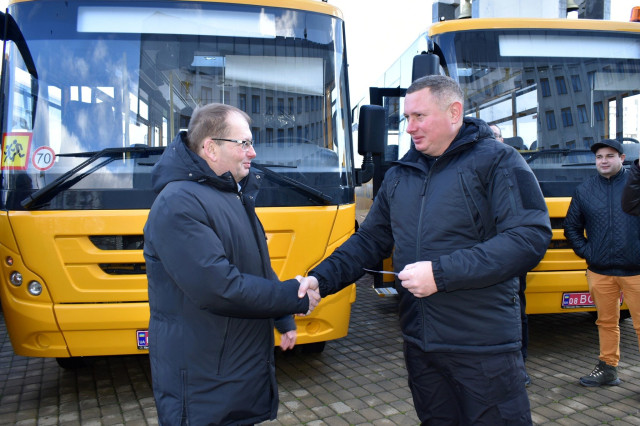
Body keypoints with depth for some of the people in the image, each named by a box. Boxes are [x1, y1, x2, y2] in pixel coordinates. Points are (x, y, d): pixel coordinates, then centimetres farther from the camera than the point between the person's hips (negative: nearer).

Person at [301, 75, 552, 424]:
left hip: (484, 349, -5)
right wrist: (320, 279, -4)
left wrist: (441, 272, -23)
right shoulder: (399, 175, 11)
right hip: (420, 346, 6)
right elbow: (369, 241, 13)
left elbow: (530, 238, -19)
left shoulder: (498, 162, -8)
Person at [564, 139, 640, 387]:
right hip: (600, 271, 3)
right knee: (606, 322, 12)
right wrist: (587, 252, 4)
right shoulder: (585, 190, 9)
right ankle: (608, 369, 23)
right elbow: (571, 227, 15)